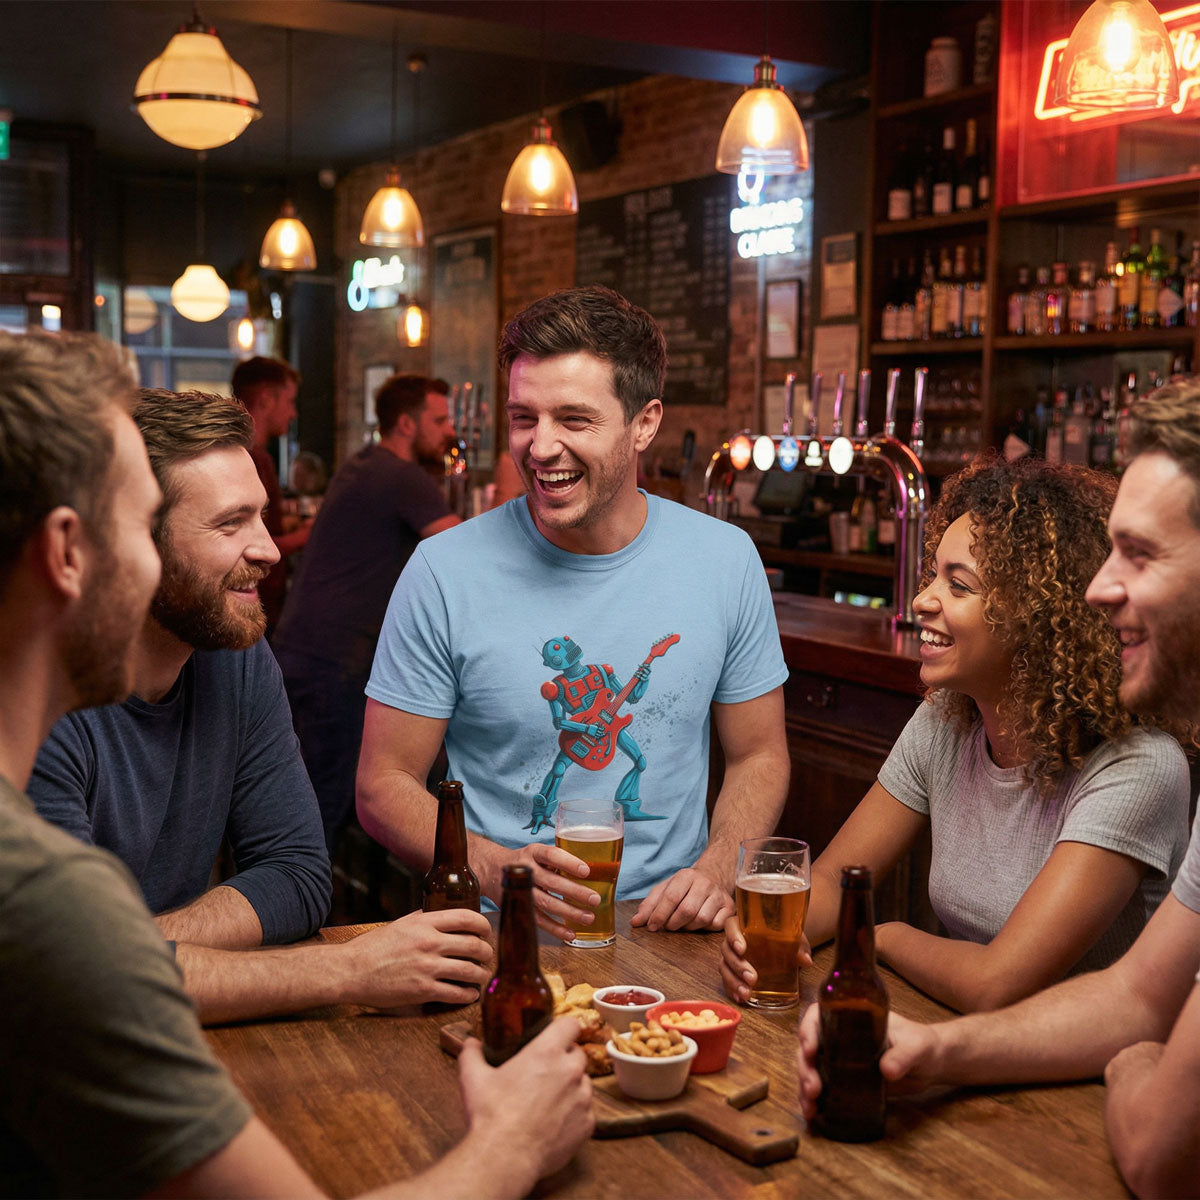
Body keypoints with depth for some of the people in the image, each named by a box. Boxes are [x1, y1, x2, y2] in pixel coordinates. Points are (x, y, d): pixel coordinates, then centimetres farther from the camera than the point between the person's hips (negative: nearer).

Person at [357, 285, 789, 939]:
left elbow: (759, 756, 12)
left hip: (667, 925, 3)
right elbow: (383, 786, -1)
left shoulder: (725, 560, 2)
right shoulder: (443, 572, -6)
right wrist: (497, 869, -18)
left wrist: (717, 867, -7)